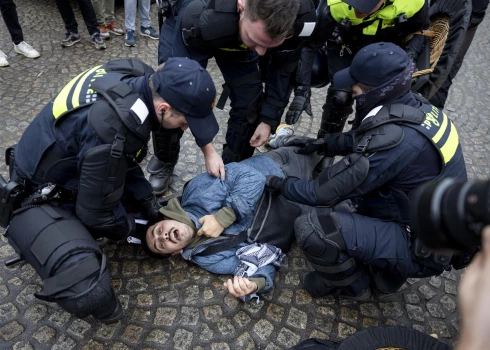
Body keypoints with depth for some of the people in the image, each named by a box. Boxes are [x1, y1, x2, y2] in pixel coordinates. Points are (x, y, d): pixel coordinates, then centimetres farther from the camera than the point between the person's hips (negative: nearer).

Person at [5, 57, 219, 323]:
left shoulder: (138, 79, -11)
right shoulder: (113, 130, -38)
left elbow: (124, 158, 5)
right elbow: (97, 211, -23)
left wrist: (147, 201, 4)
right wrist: (126, 227, -3)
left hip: (72, 172, 9)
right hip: (40, 199, -8)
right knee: (88, 293, -25)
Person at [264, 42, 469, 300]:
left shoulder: (392, 139, -31)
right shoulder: (418, 108, -4)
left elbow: (325, 192, -21)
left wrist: (281, 185, -5)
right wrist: (327, 144, 13)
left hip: (419, 248, -9)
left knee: (311, 228, -23)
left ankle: (352, 285, 9)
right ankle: (387, 271, 22)